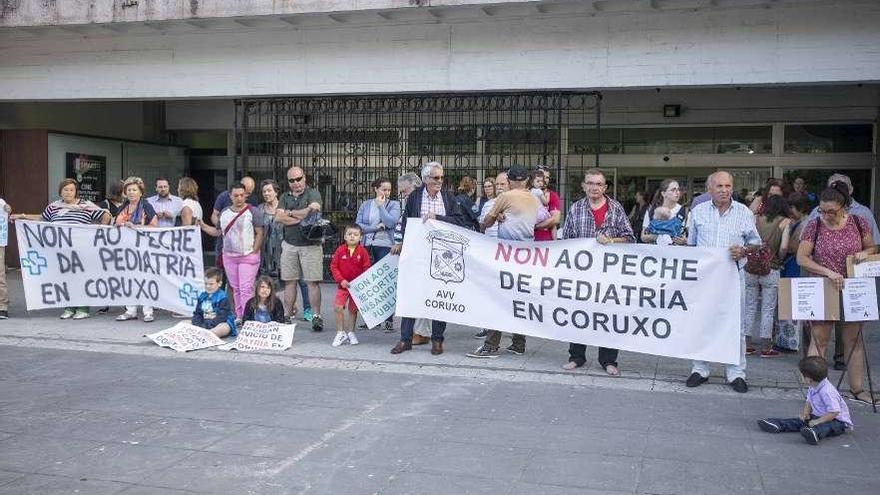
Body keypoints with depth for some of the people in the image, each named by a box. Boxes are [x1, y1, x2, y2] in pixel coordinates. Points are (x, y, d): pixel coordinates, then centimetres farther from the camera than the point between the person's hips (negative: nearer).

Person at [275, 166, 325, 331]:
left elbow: (312, 214, -15)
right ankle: (288, 315, 11)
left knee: (313, 281, -5)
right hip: (289, 245, 4)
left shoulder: (313, 194, 1)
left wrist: (290, 213, -2)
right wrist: (302, 217, -10)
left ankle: (316, 316, -3)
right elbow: (278, 217, 0)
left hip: (311, 245, -4)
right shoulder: (285, 197, 14)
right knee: (289, 282, 5)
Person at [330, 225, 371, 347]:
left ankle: (351, 332, 25)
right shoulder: (340, 250, -4)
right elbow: (333, 266, -2)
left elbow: (366, 269, -3)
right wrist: (341, 280, -11)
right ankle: (341, 332, 3)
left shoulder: (363, 252, -6)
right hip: (343, 285, 0)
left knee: (353, 309, 10)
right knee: (338, 308, -10)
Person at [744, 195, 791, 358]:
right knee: (768, 309, 6)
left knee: (750, 307, 12)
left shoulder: (756, 219, 6)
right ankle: (766, 347, 10)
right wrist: (779, 260, 10)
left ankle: (748, 344, 16)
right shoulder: (785, 222, 0)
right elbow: (783, 248, -9)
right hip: (770, 270, -3)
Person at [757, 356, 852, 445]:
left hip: (839, 421, -10)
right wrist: (805, 412, 0)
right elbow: (809, 401, 20)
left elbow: (834, 412, -31)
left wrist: (818, 421, -30)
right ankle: (778, 425, -14)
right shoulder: (813, 388, 5)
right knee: (801, 420, -4)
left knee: (825, 426, -40)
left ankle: (815, 433, -70)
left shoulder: (827, 391, -28)